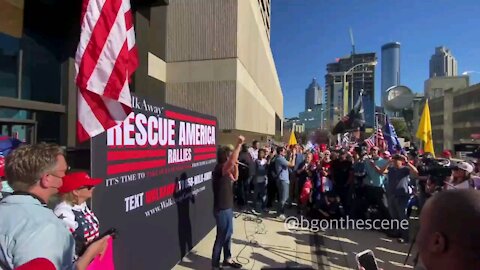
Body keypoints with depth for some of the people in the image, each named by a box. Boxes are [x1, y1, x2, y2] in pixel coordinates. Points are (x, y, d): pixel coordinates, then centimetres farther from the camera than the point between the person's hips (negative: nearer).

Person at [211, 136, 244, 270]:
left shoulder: (226, 170, 6)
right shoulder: (220, 168, -23)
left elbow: (235, 178, 21)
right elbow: (231, 161, -43)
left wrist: (236, 166, 5)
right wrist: (239, 144, -40)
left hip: (227, 207, 10)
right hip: (222, 209, -10)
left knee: (228, 234, 21)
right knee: (221, 237, 4)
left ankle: (227, 259, 37)